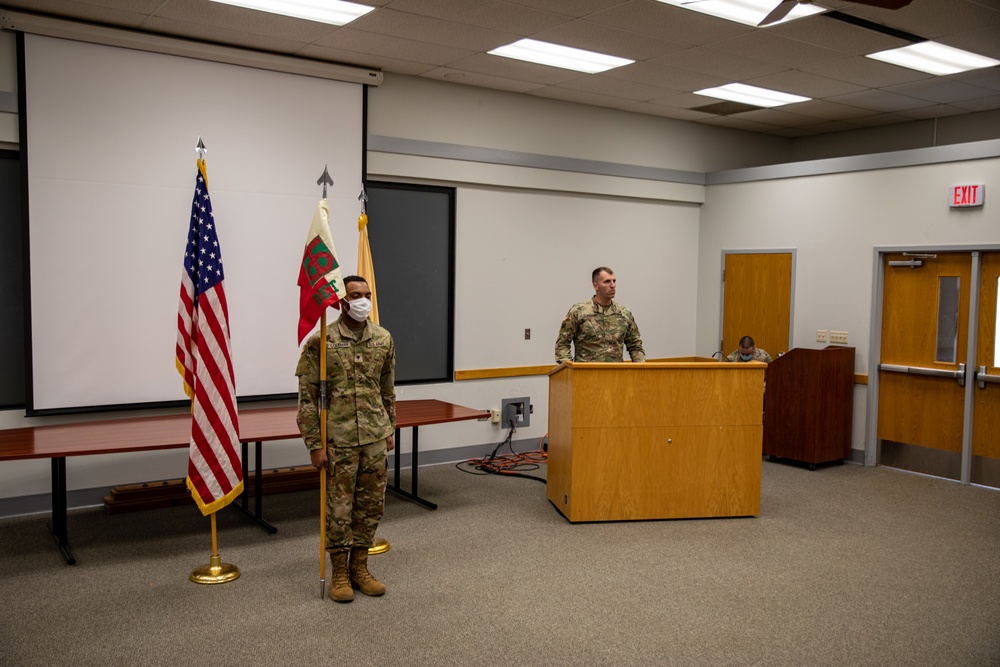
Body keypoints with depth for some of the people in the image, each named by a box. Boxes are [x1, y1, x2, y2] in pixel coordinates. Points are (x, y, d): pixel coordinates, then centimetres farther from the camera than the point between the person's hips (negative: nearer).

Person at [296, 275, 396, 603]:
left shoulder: (384, 339, 3)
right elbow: (307, 397, -9)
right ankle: (339, 573, 21)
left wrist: (390, 430, 15)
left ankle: (359, 567, 27)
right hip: (338, 440, -4)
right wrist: (314, 444, -10)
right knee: (339, 507, 5)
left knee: (371, 504, 11)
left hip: (375, 438, 4)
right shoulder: (320, 341, -10)